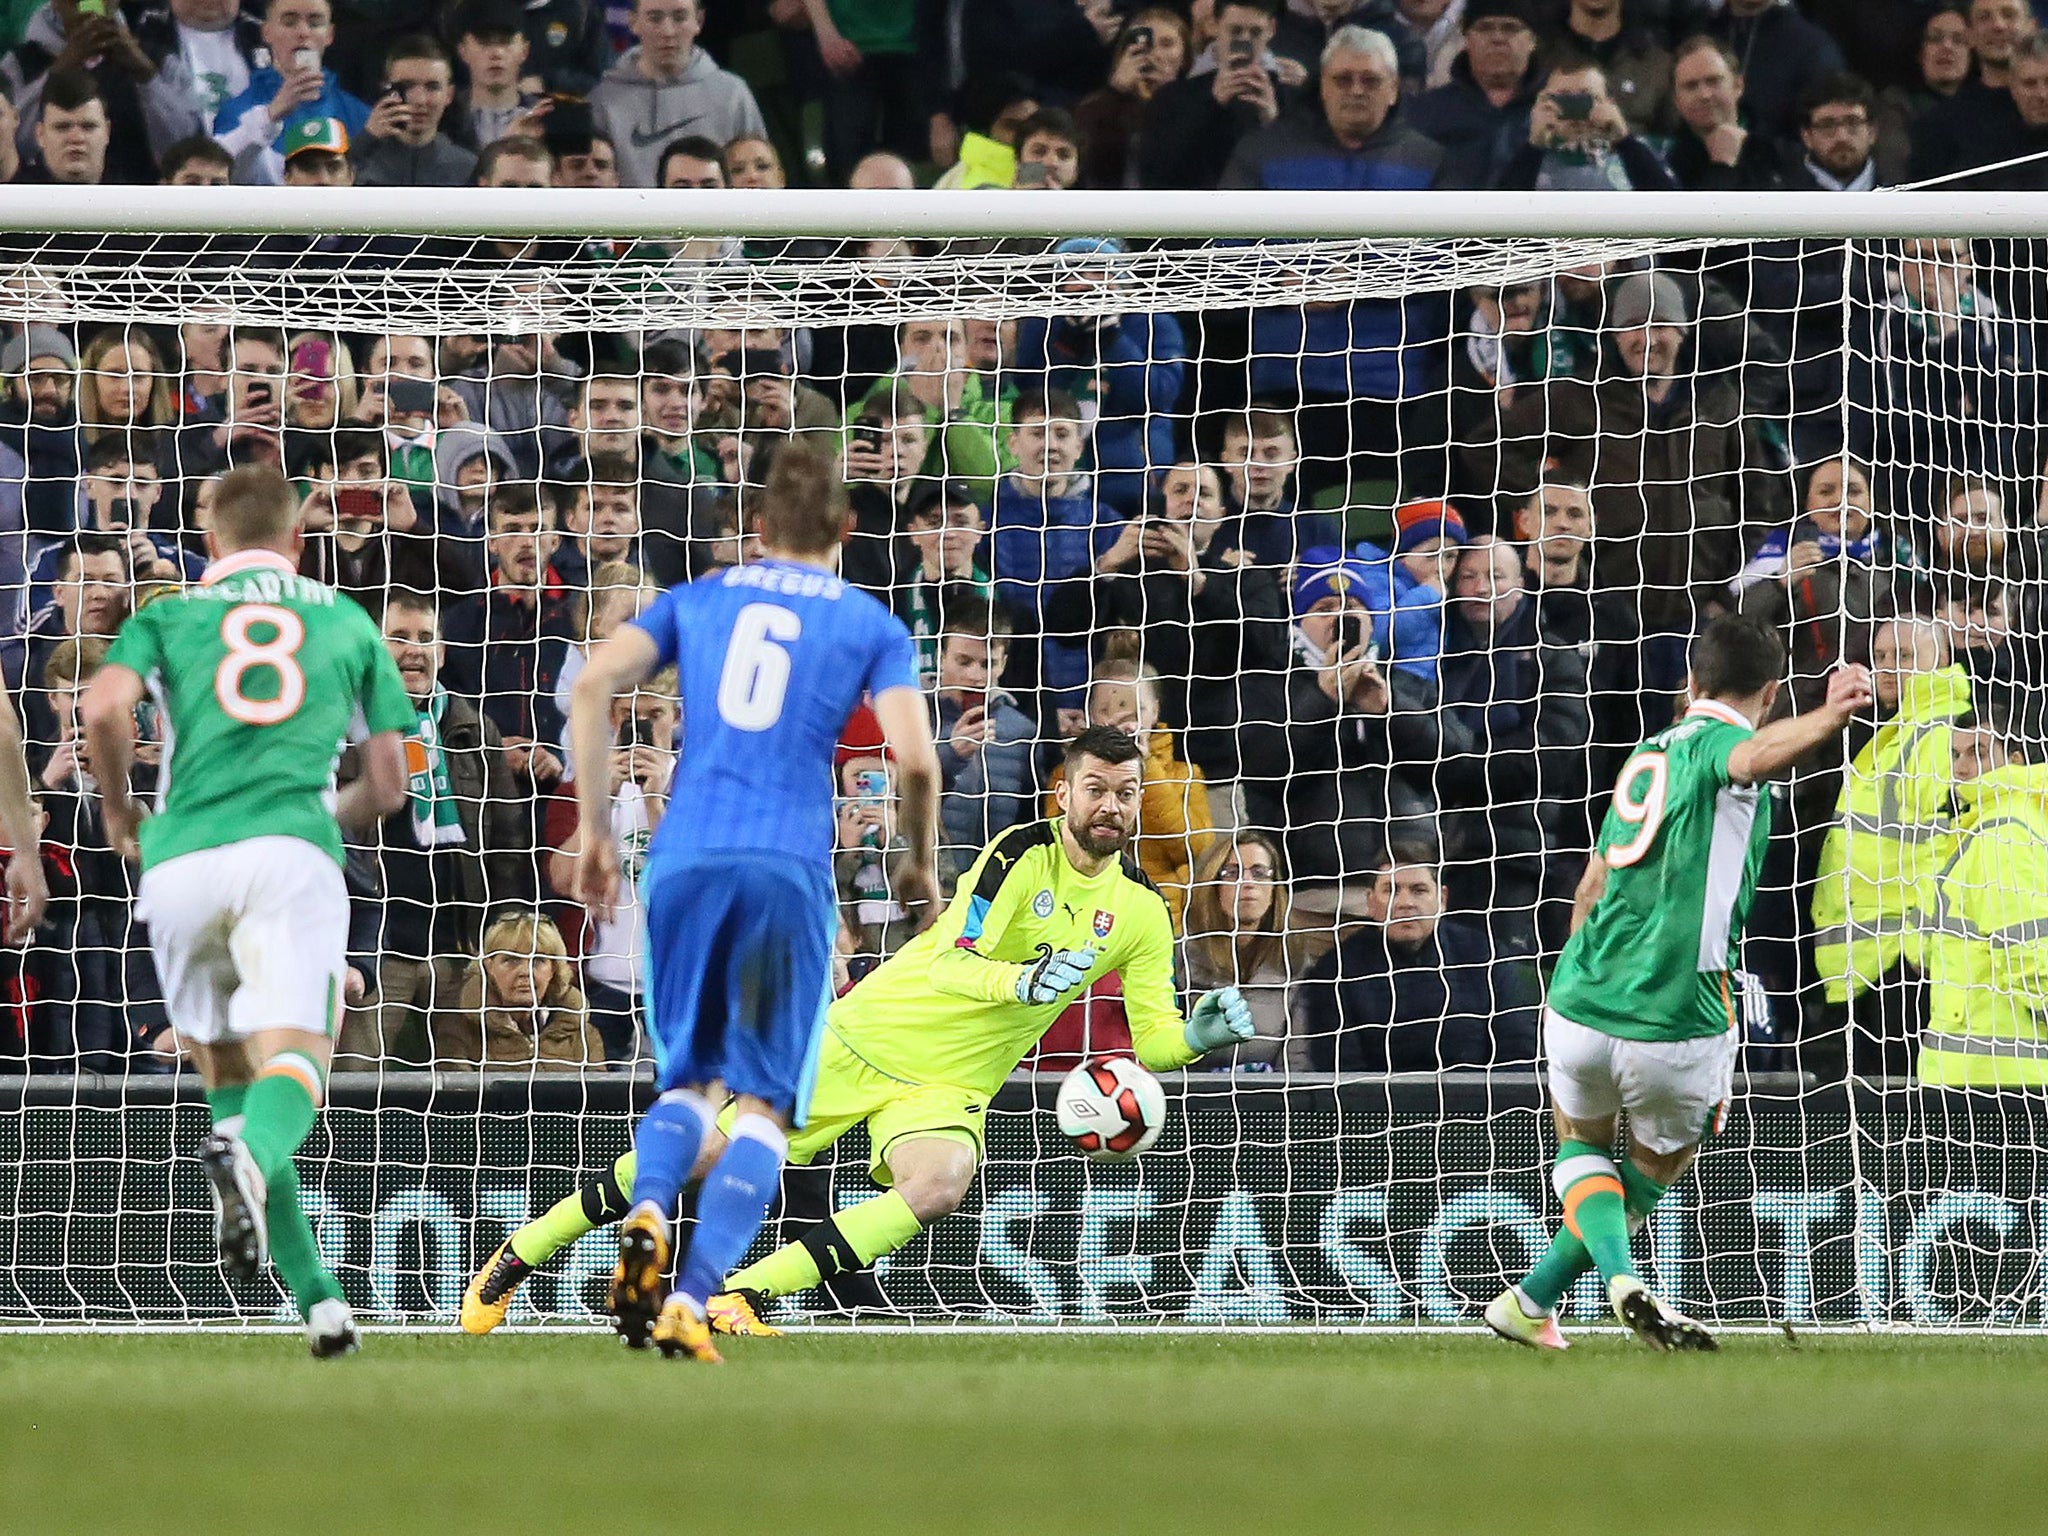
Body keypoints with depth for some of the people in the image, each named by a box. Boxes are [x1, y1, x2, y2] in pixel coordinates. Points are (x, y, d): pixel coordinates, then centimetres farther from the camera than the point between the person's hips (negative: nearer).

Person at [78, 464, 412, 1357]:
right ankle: (250, 1156, -51)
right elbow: (387, 786, 22)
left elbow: (104, 708, -1)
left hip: (181, 860, 1)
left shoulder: (167, 616, 20)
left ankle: (312, 1293, 6)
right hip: (291, 850, -1)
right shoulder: (347, 621, 23)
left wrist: (120, 813, 15)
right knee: (293, 1063, -13)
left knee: (224, 1075, 16)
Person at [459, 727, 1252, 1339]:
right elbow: (951, 964, -21)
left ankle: (739, 1296, -25)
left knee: (939, 1186, -31)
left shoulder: (1141, 911, 1)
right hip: (867, 1037, -3)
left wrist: (1200, 1034, -19)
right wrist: (1022, 982, -39)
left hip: (948, 1087, 3)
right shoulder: (1021, 853, -13)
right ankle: (521, 1253, 16)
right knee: (704, 1154, -4)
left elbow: (1154, 1038, 3)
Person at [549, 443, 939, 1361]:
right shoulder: (872, 627, 11)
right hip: (789, 869, -2)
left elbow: (593, 686, 3)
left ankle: (646, 1216, -16)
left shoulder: (696, 601, 17)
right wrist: (921, 866, 16)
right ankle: (691, 1299, -16)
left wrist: (593, 832, 8)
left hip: (683, 862, 2)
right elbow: (914, 758, -1)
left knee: (686, 1080, 16)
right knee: (764, 1104, 3)